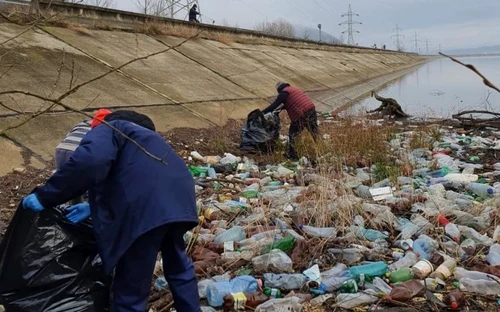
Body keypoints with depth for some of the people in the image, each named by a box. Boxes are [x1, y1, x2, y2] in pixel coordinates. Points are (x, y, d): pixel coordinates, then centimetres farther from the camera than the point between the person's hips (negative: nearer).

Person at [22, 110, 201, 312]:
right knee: (178, 265, 31)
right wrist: (96, 207, 30)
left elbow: (90, 160, -11)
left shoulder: (108, 130, 13)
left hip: (148, 209, -8)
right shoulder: (142, 136, 38)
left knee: (131, 290, 5)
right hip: (179, 199, 8)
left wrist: (45, 196, -4)